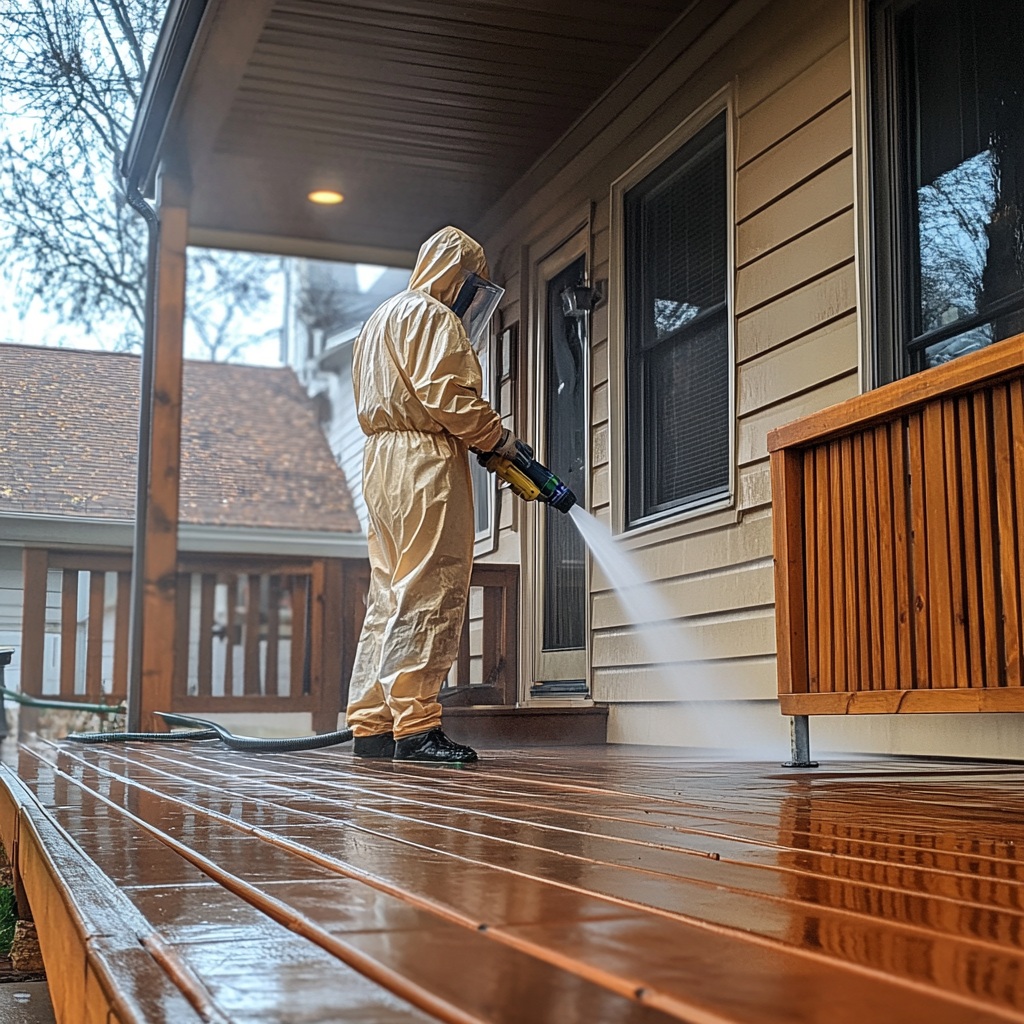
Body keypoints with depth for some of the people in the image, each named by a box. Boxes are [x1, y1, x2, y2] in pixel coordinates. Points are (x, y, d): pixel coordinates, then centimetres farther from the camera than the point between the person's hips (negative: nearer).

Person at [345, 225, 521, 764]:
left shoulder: (380, 320, 28)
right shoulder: (430, 315, -3)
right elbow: (445, 392, -17)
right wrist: (496, 436, -5)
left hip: (382, 458, 10)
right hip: (426, 462, -10)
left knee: (391, 593, 9)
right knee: (430, 593, -12)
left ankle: (371, 725, 9)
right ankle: (415, 725, -14)